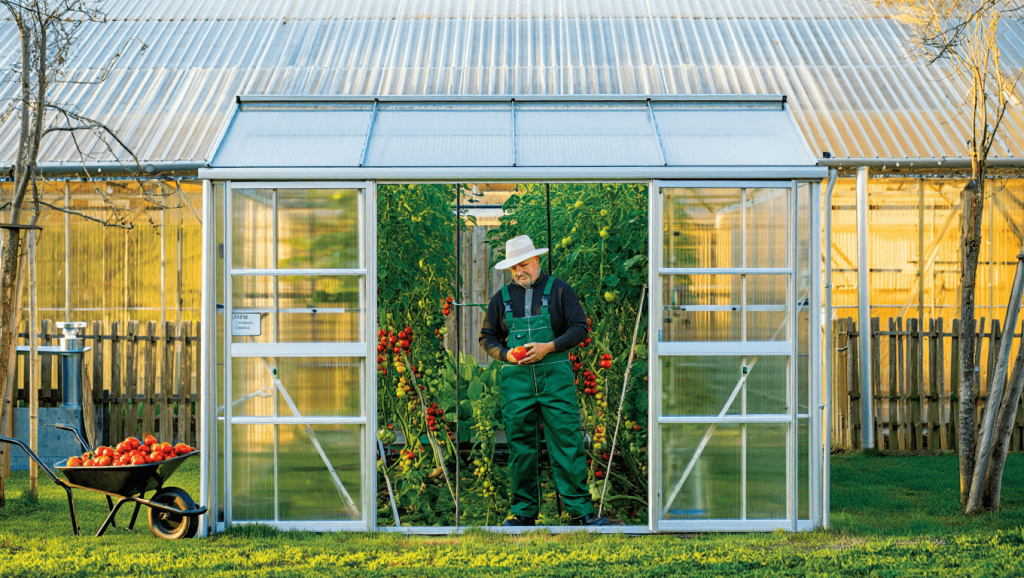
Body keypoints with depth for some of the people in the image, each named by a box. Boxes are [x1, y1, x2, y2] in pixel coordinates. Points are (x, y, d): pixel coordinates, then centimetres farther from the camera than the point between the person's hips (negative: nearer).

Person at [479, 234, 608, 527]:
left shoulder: (559, 290, 6)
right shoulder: (502, 298, 14)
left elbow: (580, 328, 1)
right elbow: (487, 337, 17)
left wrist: (548, 347, -12)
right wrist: (506, 354, -3)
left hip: (554, 374, -2)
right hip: (516, 379, 3)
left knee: (567, 442, -6)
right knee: (520, 445, 3)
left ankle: (580, 510, -3)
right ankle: (524, 511, 10)